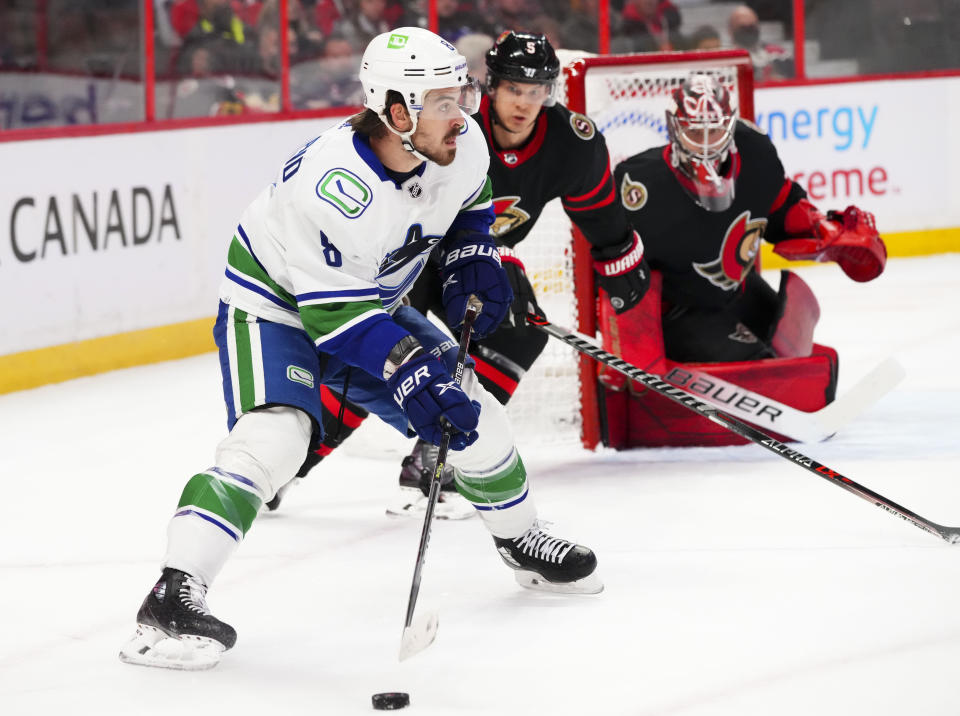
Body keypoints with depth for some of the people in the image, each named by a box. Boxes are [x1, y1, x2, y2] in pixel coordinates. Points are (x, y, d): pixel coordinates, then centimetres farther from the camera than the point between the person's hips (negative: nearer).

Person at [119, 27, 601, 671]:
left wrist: (474, 262, -2)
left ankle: (522, 541, 33)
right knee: (272, 437, -28)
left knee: (473, 414, 6)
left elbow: (470, 199, 12)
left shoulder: (463, 145, -15)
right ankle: (172, 599, -31)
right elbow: (336, 312, -33)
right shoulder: (334, 184, -37)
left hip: (378, 302, 7)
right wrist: (411, 376, -36)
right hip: (277, 302, -7)